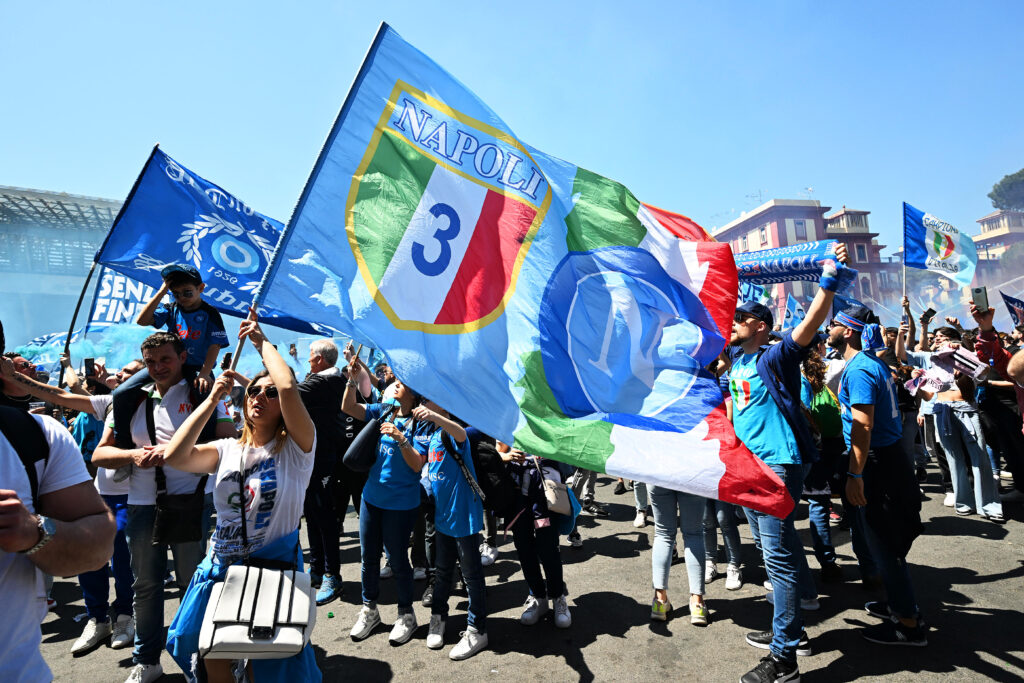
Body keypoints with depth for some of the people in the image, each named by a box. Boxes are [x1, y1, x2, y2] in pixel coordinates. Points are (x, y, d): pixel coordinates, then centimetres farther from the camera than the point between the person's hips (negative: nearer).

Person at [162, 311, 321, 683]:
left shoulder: (295, 448, -10)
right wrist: (212, 399, -11)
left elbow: (289, 387, -28)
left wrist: (262, 341, -15)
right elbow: (174, 456, -13)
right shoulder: (227, 450, 6)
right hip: (221, 566, 5)